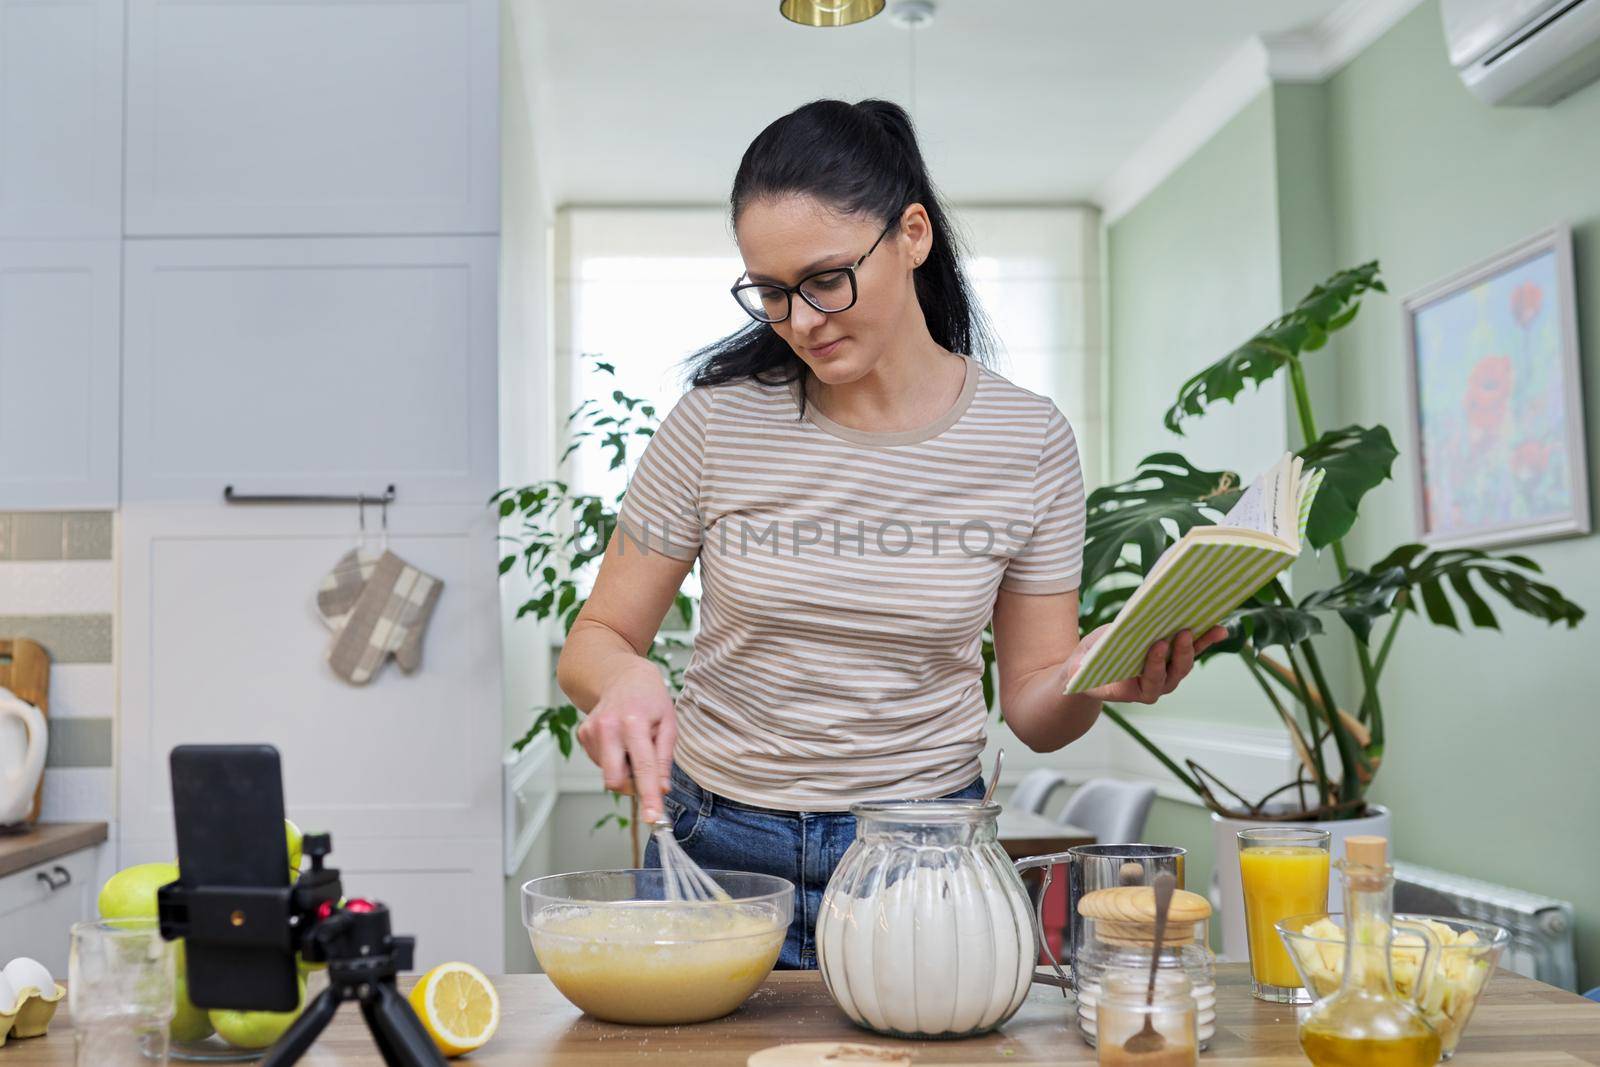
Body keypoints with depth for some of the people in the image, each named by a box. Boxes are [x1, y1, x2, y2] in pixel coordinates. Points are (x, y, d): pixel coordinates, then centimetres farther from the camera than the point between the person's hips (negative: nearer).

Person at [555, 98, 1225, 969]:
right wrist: (627, 680, -25)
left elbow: (1032, 705, 0)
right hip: (721, 848, 0)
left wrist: (1096, 677, -22)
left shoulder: (1029, 440, -6)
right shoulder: (719, 422, -8)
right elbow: (597, 640, -2)